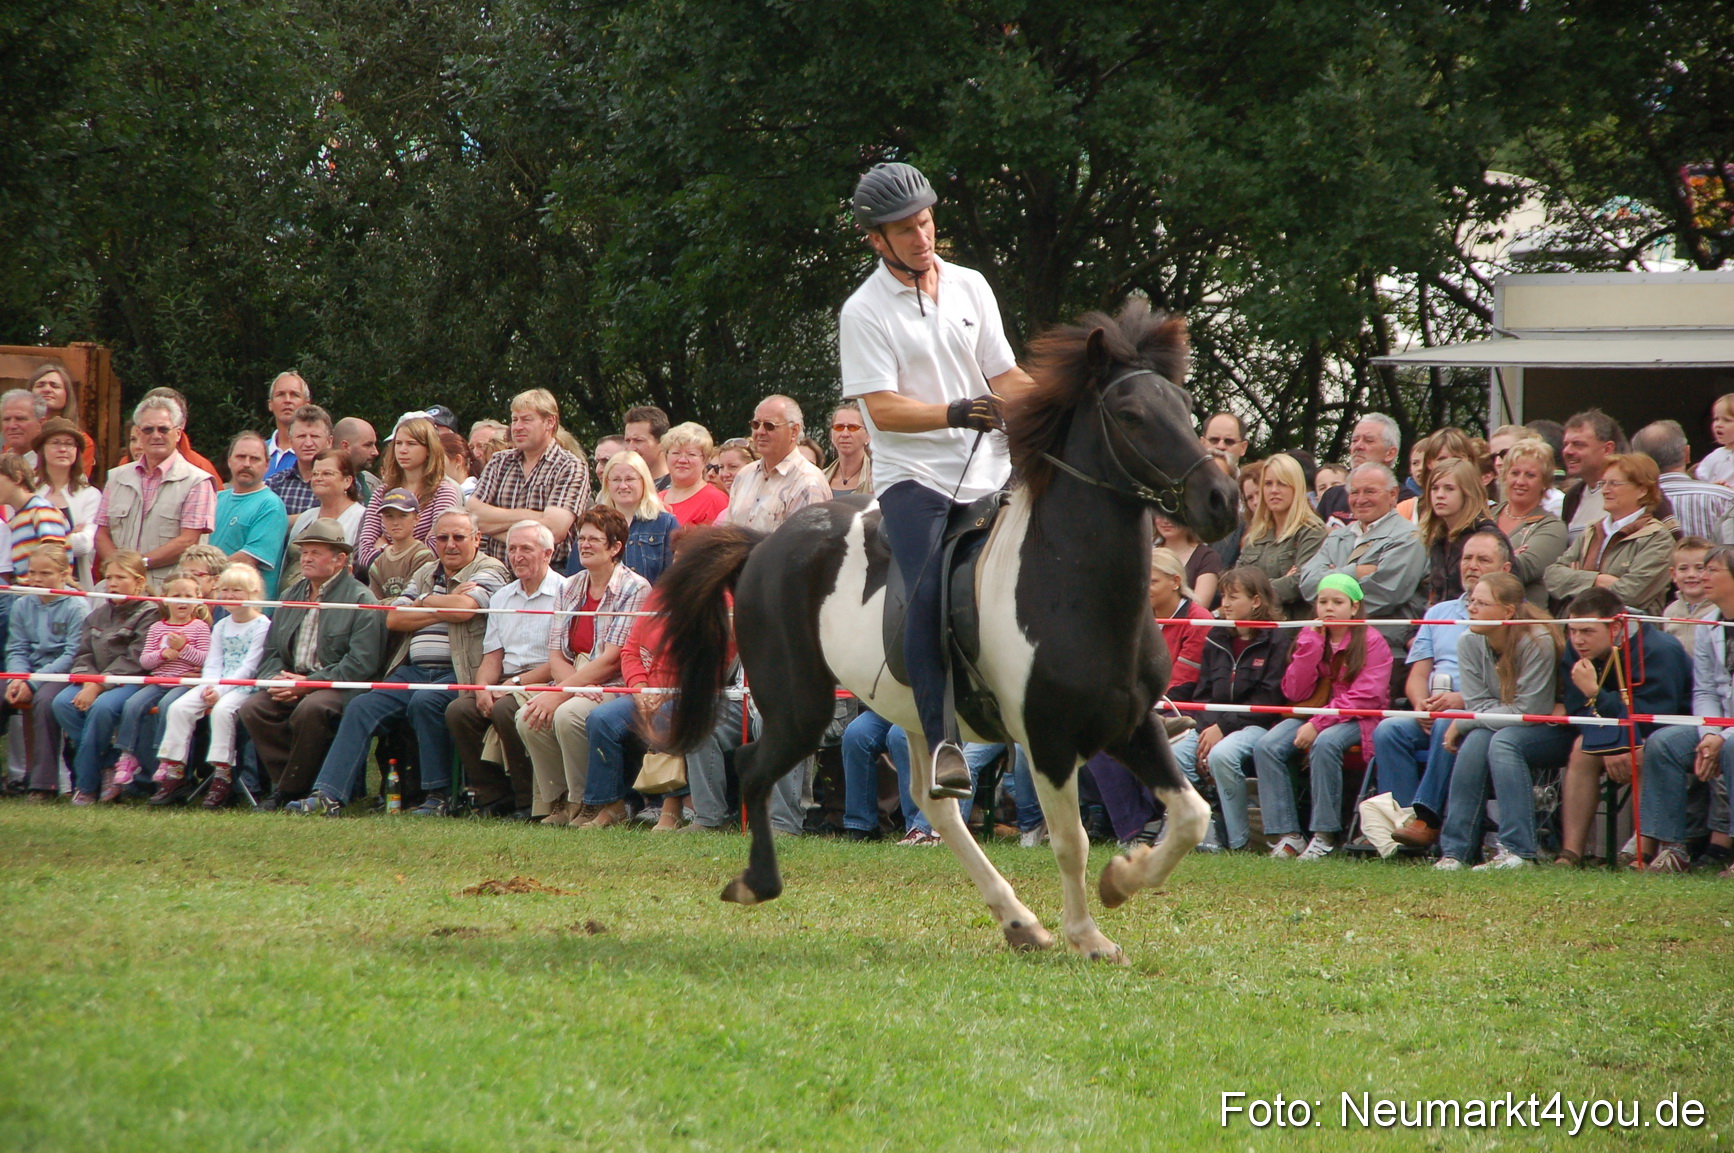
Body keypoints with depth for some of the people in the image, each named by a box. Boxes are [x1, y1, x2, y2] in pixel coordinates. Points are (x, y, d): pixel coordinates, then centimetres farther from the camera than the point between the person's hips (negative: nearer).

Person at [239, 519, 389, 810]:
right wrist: (275, 678, -7)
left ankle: (292, 790, -20)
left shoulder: (361, 600, -3)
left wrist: (309, 684, -18)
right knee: (251, 708, -21)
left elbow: (361, 664, -14)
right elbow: (271, 651, 18)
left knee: (310, 709, -37)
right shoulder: (292, 596, 19)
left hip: (340, 688, -6)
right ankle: (283, 782, -14)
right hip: (292, 684, 6)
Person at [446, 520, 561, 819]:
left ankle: (528, 801, -19)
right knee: (458, 710, -18)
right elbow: (492, 657, 15)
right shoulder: (502, 598, 19)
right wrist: (483, 688, -7)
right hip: (505, 683, 7)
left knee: (506, 710, -34)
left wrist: (516, 683, -16)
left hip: (544, 683, -7)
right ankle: (494, 797, -10)